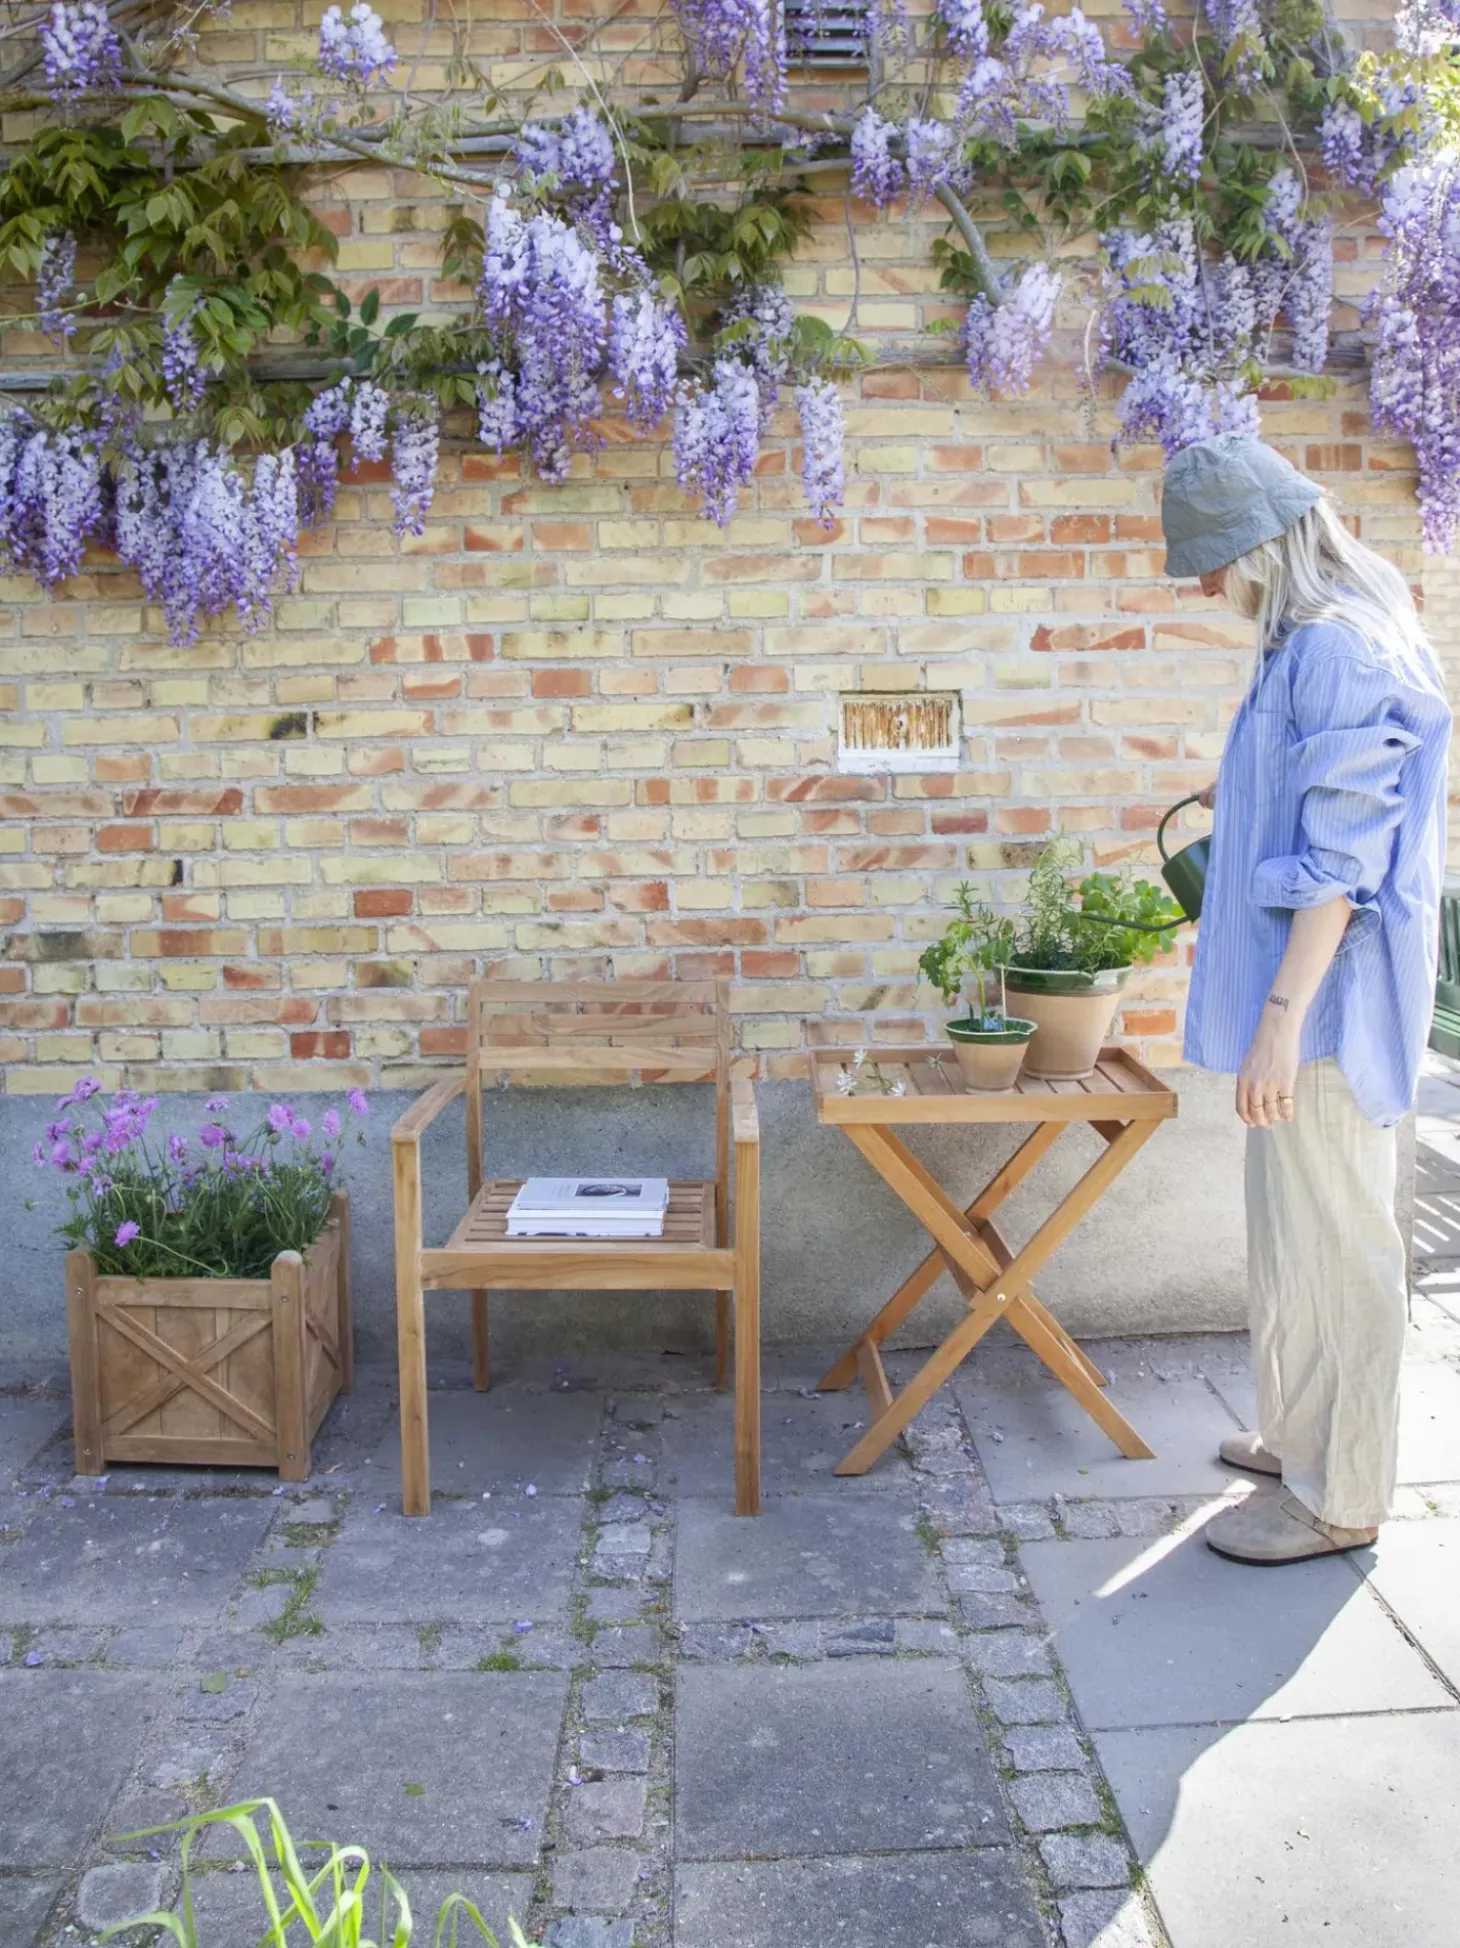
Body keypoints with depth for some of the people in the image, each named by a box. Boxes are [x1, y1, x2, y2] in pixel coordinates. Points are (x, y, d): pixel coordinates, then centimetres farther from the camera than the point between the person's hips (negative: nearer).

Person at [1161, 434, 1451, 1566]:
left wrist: (1281, 1015, -23)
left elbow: (1341, 859, -24)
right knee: (1294, 1231, 20)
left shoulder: (1340, 653, -20)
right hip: (1304, 998, 10)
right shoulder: (1318, 643, 11)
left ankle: (1337, 1498, 15)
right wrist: (1244, 800, 20)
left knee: (1327, 1244, 1)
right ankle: (1301, 1437, 35)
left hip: (1326, 1002, -10)